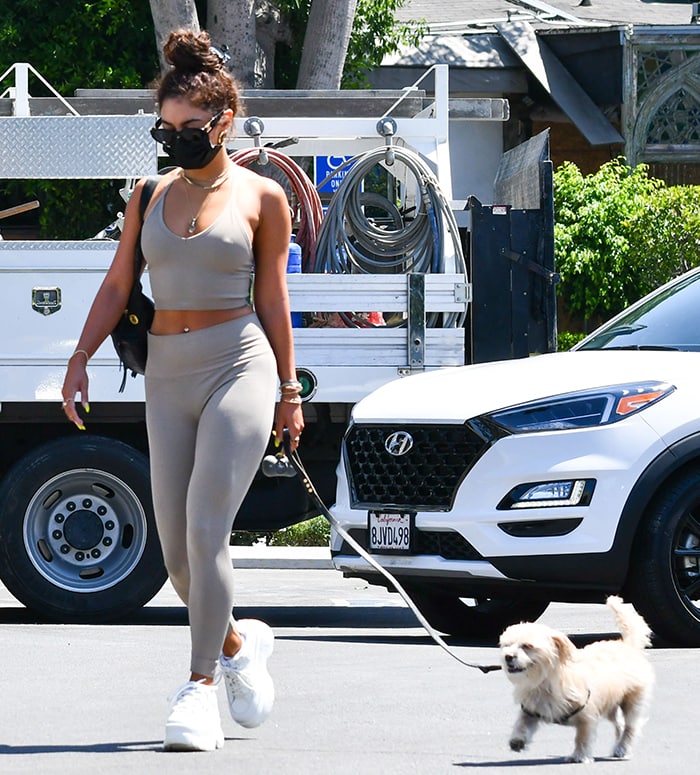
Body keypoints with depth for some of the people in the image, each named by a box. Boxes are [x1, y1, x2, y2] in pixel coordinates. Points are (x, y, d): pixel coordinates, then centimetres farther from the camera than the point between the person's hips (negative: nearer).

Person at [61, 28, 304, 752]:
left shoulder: (261, 197, 2)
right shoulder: (152, 193, 11)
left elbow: (272, 298, 6)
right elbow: (117, 285, 12)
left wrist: (288, 390, 9)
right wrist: (79, 361, 4)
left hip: (238, 366, -4)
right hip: (167, 373, 4)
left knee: (205, 531, -16)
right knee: (176, 548, 4)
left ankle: (199, 689, -11)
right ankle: (237, 643, 31)